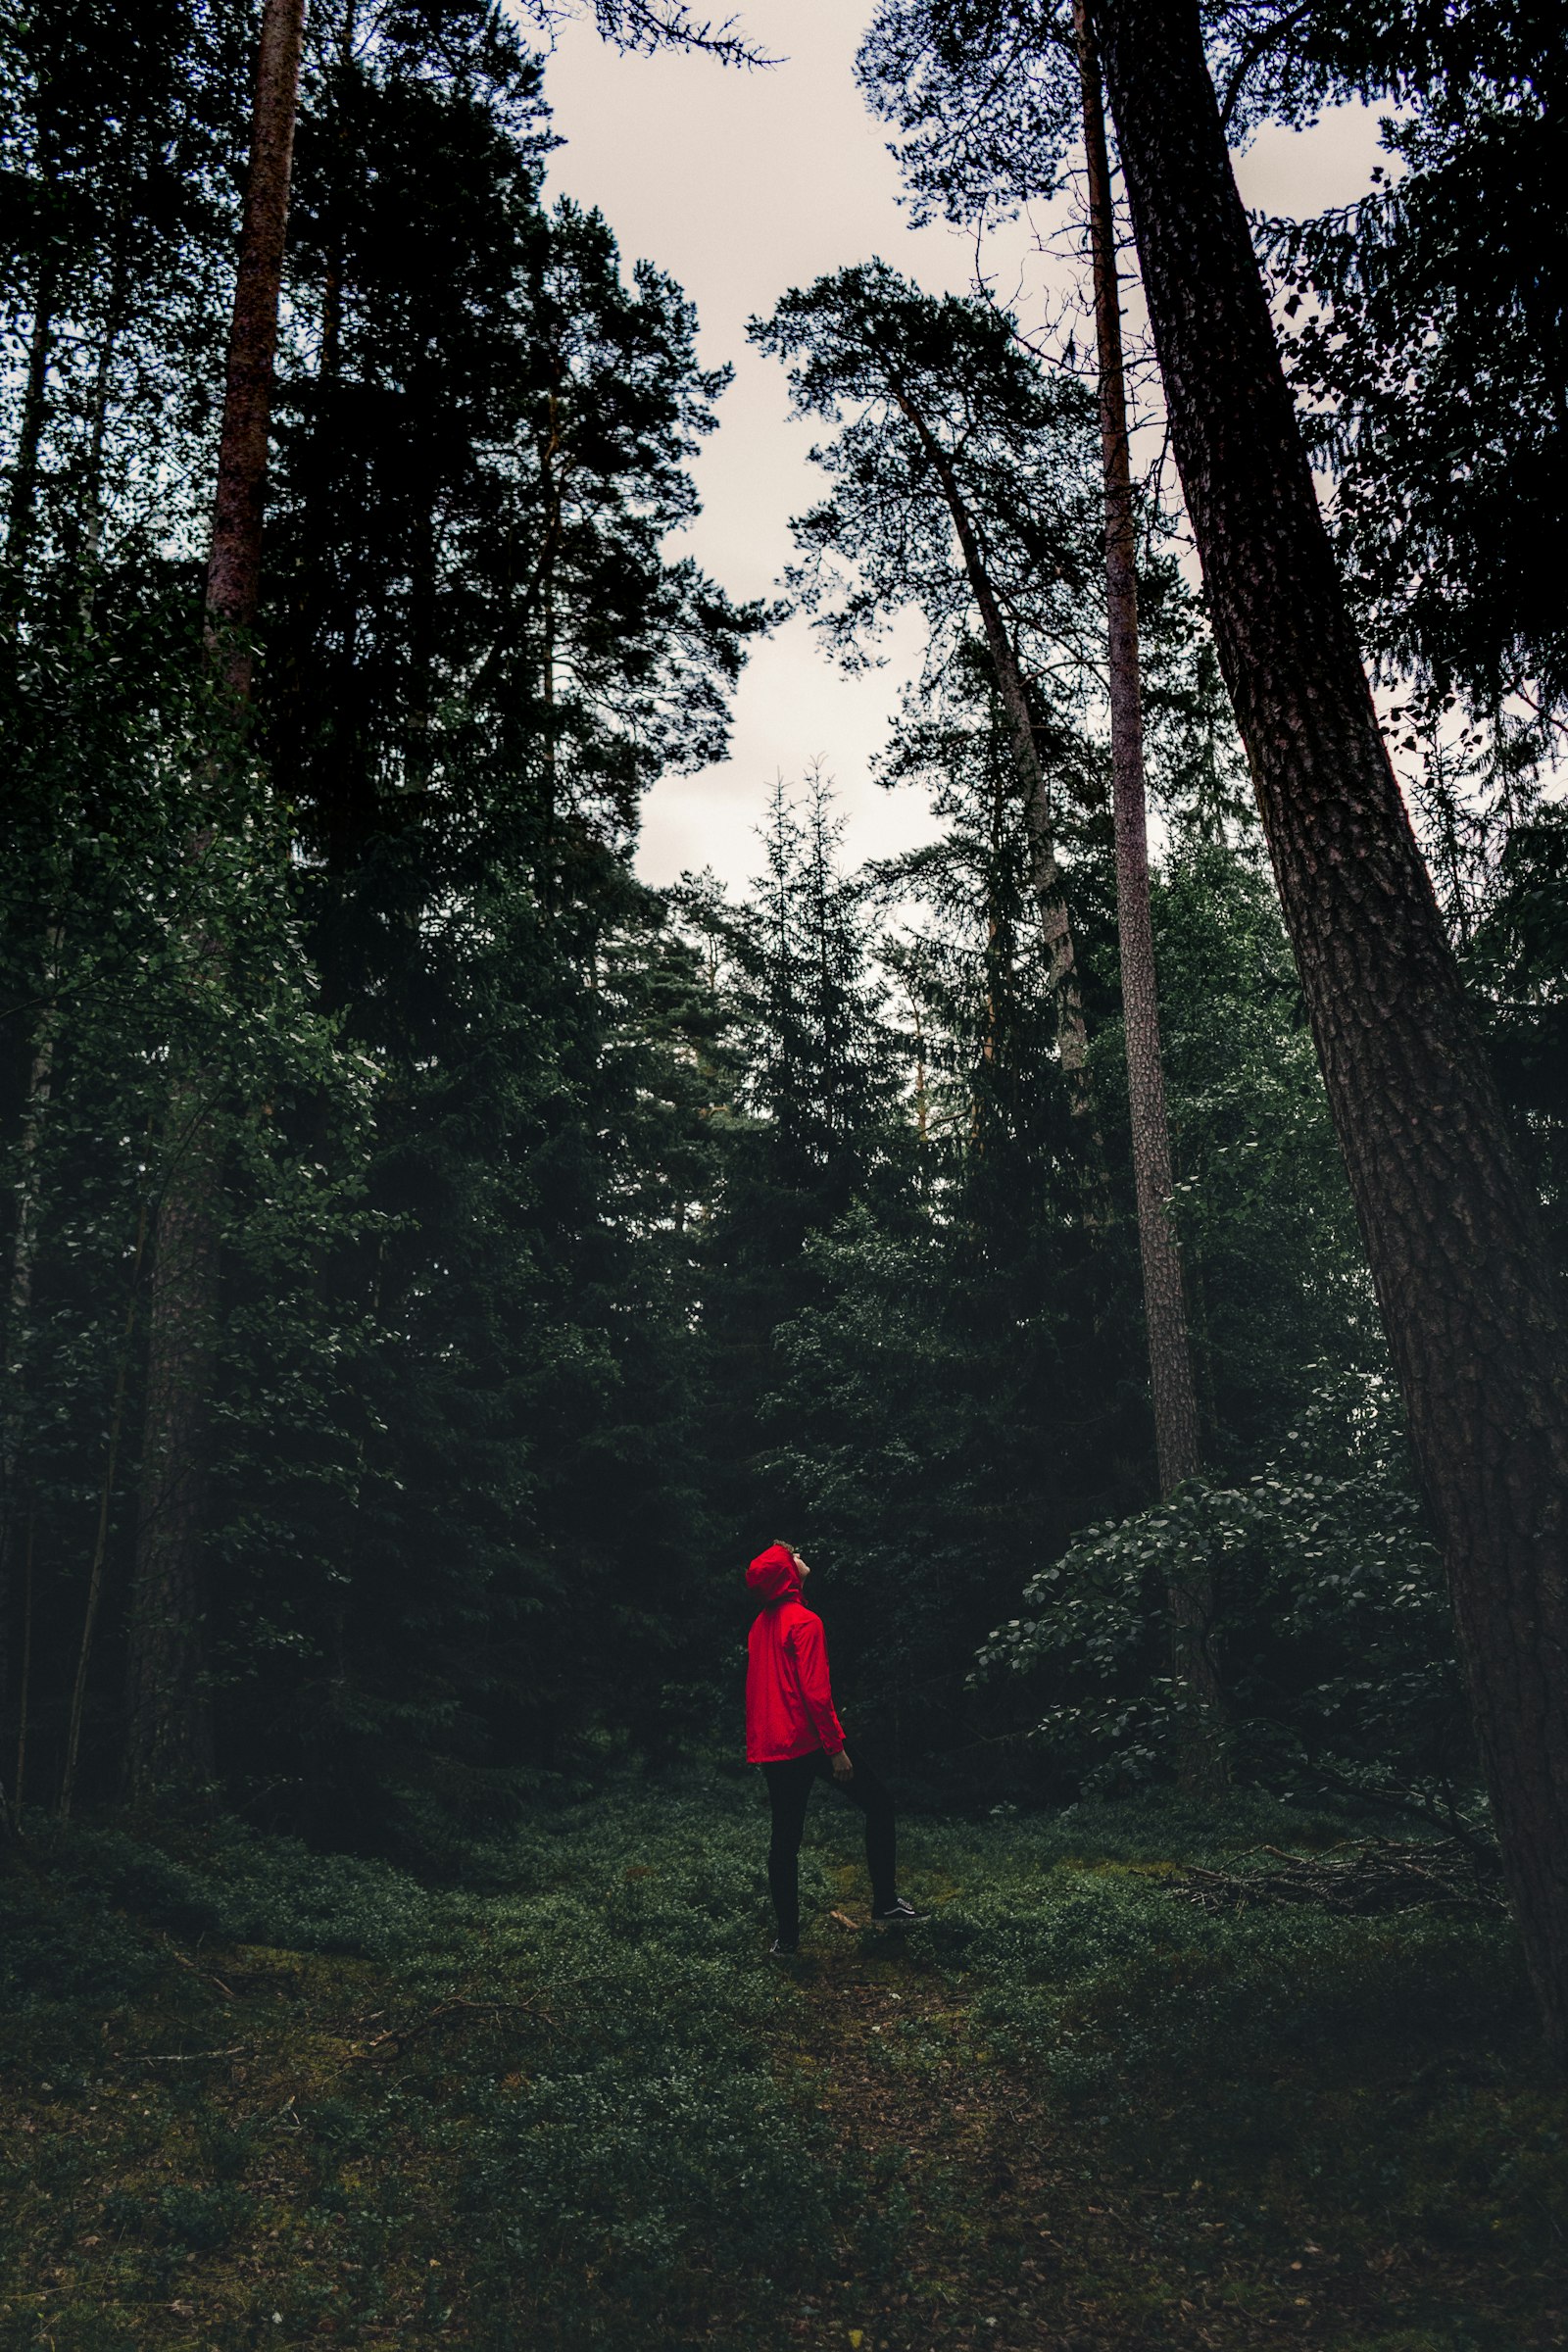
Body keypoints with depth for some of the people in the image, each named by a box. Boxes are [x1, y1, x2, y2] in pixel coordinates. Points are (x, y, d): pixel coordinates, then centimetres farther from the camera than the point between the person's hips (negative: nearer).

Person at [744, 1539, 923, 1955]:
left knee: (784, 1838, 11)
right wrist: (836, 1747, -16)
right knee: (879, 1804, 8)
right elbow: (815, 1690, -20)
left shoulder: (761, 1624, 11)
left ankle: (787, 1936, 12)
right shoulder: (804, 1621, -14)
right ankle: (886, 1902, 10)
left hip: (770, 1747, 7)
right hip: (808, 1742, -7)